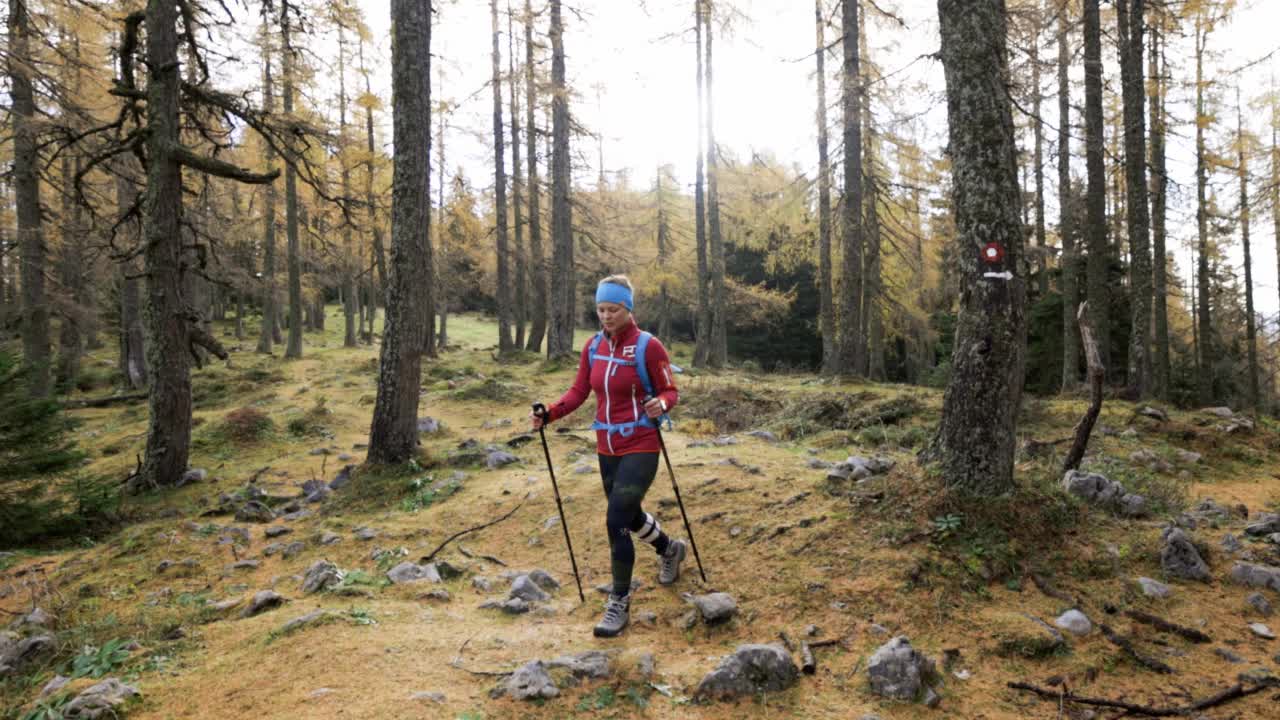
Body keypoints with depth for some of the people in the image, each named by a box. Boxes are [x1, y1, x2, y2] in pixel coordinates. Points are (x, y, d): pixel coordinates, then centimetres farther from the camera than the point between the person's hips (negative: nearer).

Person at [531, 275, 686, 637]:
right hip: (607, 447, 6)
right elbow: (579, 391, 6)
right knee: (629, 515, 21)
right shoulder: (593, 346, 3)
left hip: (640, 447, -6)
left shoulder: (648, 346, -13)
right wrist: (549, 414, -9)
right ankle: (670, 549, 53)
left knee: (617, 521, -13)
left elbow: (670, 391, -8)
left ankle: (619, 604, 3)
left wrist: (661, 404, -30)